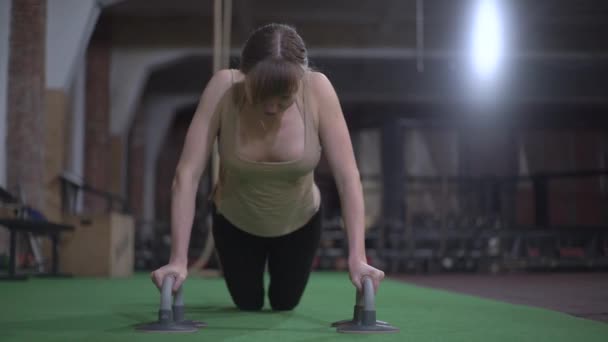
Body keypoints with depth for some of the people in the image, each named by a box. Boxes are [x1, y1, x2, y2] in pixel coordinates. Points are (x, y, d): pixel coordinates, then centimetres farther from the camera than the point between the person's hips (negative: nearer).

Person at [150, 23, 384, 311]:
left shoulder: (317, 89, -31)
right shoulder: (223, 87, -32)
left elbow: (348, 177, -30)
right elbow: (187, 174, -33)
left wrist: (357, 257, -38)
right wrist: (178, 259, -38)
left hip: (300, 222, 1)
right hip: (236, 222, 0)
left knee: (285, 304, 20)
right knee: (248, 304, 16)